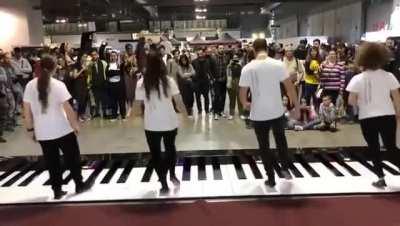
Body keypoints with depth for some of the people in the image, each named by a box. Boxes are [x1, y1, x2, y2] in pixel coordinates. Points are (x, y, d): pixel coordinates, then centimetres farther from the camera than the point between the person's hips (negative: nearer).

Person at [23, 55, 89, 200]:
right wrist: (75, 124, -4)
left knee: (51, 162, 13)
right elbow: (67, 108, -15)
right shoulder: (58, 85, -12)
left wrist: (30, 129, 10)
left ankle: (57, 190, 20)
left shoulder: (30, 86, -1)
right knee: (72, 158, 13)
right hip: (62, 130, -3)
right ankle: (79, 185, 24)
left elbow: (27, 111, 1)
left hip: (43, 132, 4)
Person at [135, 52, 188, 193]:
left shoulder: (141, 83, -7)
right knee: (170, 148, 25)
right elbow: (179, 102, -8)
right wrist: (184, 112, 10)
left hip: (151, 124, -1)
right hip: (170, 122, 1)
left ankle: (164, 184, 19)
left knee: (156, 153, 13)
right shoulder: (169, 80, -8)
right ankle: (172, 175, 37)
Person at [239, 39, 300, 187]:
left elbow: (242, 94, -5)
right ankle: (285, 167, 29)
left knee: (264, 147, 12)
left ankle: (271, 179, 19)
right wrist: (297, 107, 3)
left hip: (259, 114, -1)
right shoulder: (278, 64, -7)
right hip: (277, 112, 1)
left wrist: (245, 104, 16)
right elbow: (290, 87, -7)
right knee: (281, 139, 27)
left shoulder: (248, 68, -8)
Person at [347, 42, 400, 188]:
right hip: (387, 116, 1)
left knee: (373, 148, 12)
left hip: (367, 118, -1)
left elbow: (351, 101, -10)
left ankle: (381, 178, 15)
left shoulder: (358, 79, -7)